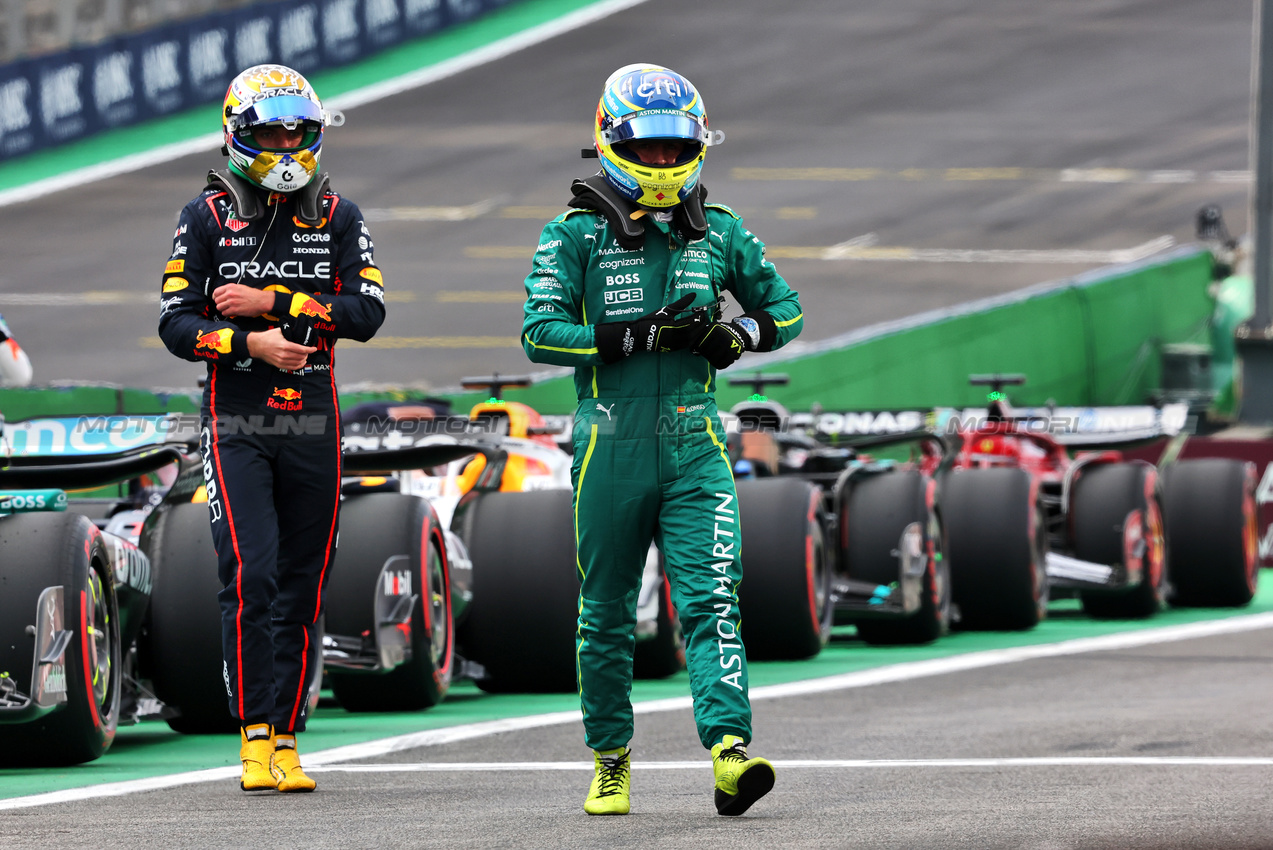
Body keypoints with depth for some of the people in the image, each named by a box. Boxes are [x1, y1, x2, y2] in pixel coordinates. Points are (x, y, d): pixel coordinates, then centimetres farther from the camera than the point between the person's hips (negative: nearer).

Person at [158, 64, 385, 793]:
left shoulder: (337, 218, 7)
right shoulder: (207, 217, 3)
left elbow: (367, 313, -5)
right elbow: (176, 324, -1)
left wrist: (270, 301, -12)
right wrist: (251, 343, -16)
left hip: (314, 426, 2)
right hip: (236, 426, -2)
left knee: (302, 589, 5)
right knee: (251, 576, -16)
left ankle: (287, 741, 12)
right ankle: (255, 738, -12)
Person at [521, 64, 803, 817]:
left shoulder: (718, 232, 8)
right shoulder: (575, 236, -2)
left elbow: (784, 306, 18)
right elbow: (541, 331, -12)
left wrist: (738, 334, -5)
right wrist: (644, 336, -19)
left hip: (695, 447, 1)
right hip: (611, 447, -1)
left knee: (712, 599, -13)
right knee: (607, 614, 9)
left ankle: (731, 754, -25)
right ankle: (610, 761, 25)